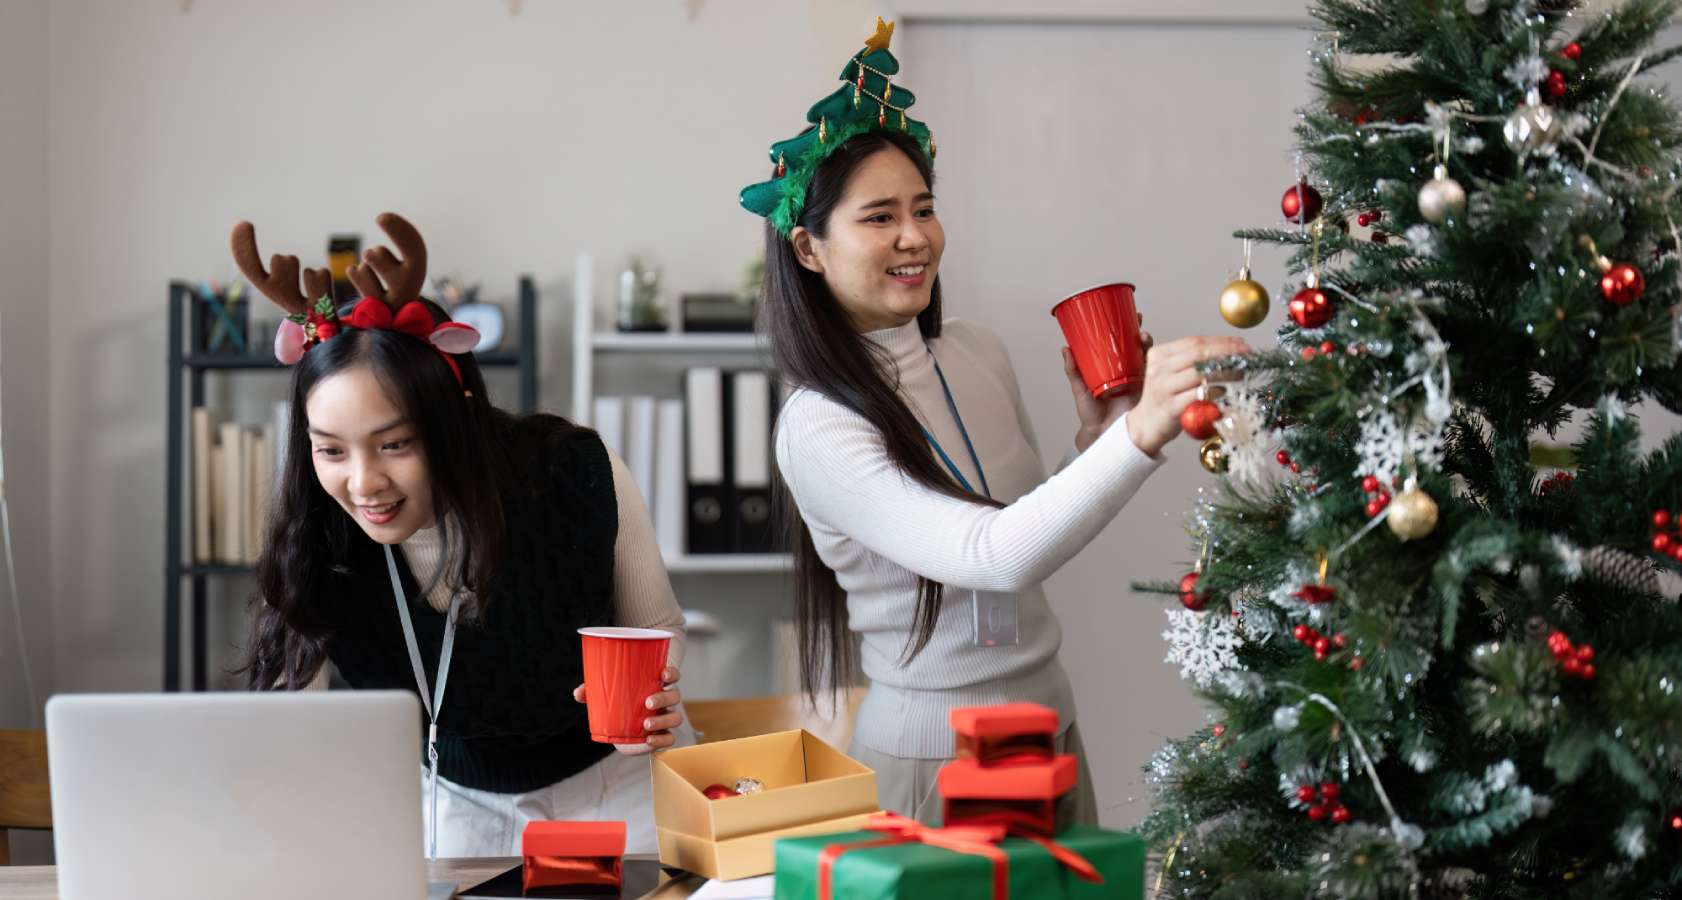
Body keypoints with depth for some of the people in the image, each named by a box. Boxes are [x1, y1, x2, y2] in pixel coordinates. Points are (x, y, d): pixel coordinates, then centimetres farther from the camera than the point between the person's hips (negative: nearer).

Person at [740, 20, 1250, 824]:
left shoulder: (978, 353, 1)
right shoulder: (818, 426, -20)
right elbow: (991, 556, -33)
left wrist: (1094, 433, -4)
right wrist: (1138, 438, -45)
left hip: (1050, 719, 7)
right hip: (933, 752, -6)